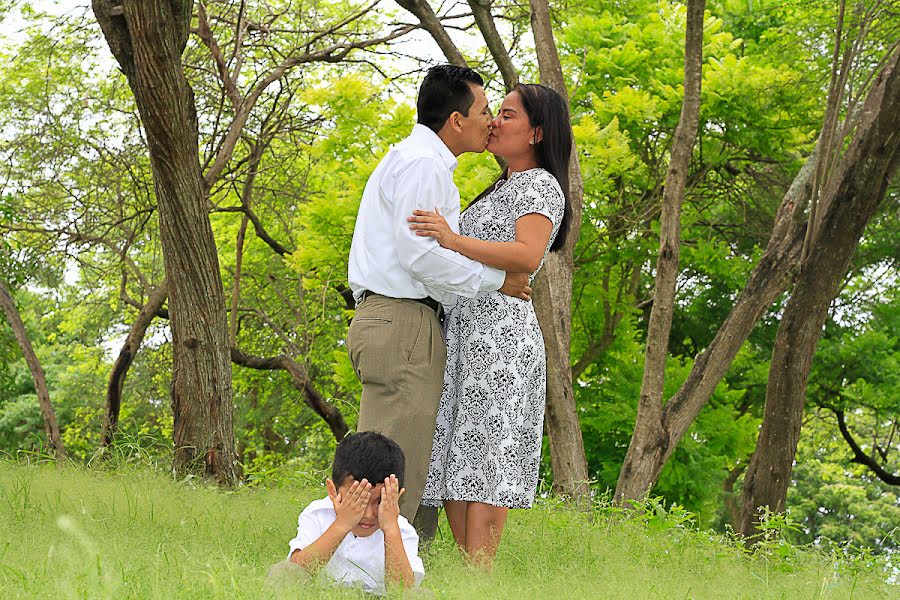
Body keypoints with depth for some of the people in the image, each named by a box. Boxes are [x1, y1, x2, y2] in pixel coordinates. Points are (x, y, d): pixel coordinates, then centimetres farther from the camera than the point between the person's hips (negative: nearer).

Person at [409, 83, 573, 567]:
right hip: (462, 332, 10)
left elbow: (528, 255, -22)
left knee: (483, 456, -13)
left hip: (499, 331, -9)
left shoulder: (541, 185, -4)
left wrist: (454, 241, -31)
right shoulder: (503, 188, 26)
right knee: (452, 459, 3)